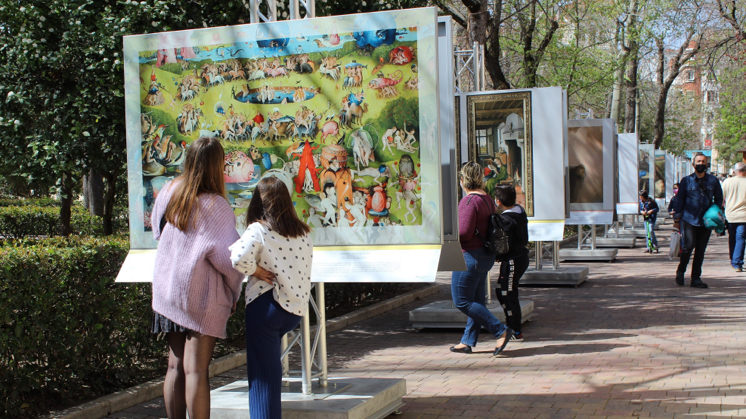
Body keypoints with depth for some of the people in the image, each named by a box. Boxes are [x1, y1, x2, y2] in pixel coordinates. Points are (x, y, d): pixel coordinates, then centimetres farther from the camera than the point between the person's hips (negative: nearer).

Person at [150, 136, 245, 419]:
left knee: (175, 366, 11)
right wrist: (234, 291, -3)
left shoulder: (169, 192, 3)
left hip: (167, 290, 6)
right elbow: (225, 255, -18)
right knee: (196, 369, -5)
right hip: (201, 295, -6)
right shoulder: (215, 206, -16)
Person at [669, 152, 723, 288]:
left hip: (705, 222, 2)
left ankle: (696, 278, 12)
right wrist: (677, 218, 3)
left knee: (700, 251, 4)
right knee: (688, 246, -14)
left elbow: (719, 199, 18)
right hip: (688, 220, -2)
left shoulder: (713, 181, 10)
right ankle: (680, 272, 8)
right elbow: (679, 200, 8)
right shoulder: (686, 180, 6)